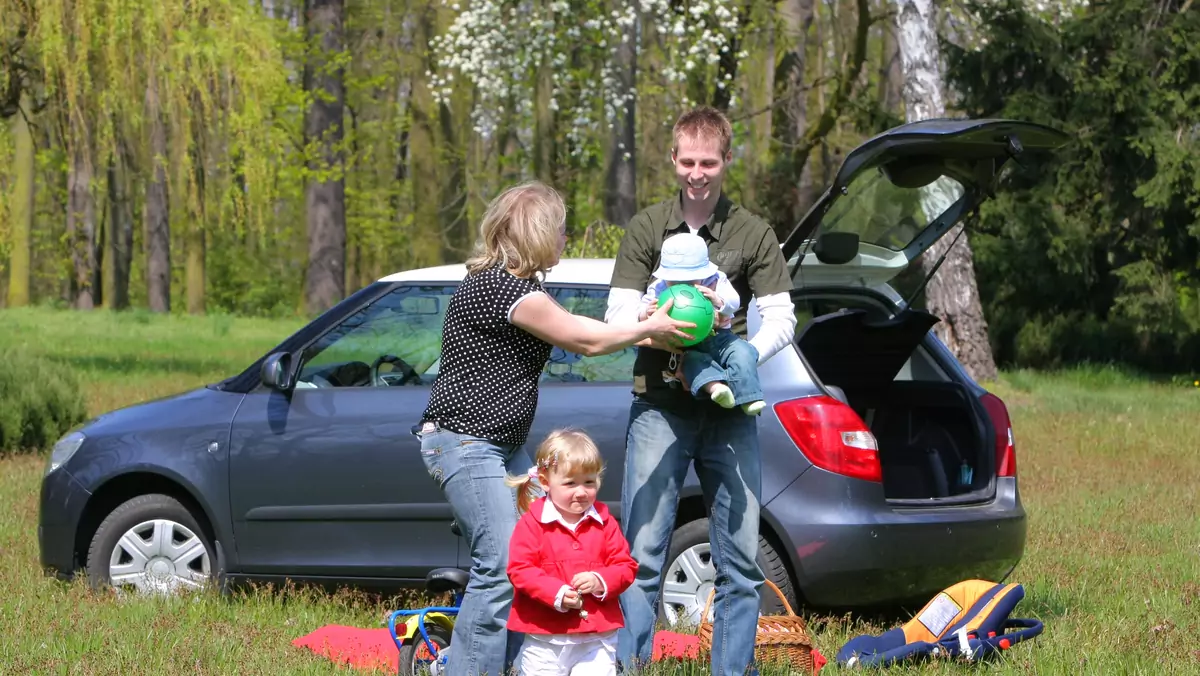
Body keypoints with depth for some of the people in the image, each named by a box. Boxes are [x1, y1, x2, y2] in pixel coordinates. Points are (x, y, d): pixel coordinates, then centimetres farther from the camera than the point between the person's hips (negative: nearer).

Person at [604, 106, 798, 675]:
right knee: (641, 552, -5)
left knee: (739, 556, 2)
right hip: (659, 407, -1)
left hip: (730, 410, 1)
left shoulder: (753, 234, 7)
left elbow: (781, 319, 2)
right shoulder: (646, 229, 7)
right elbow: (618, 316, 1)